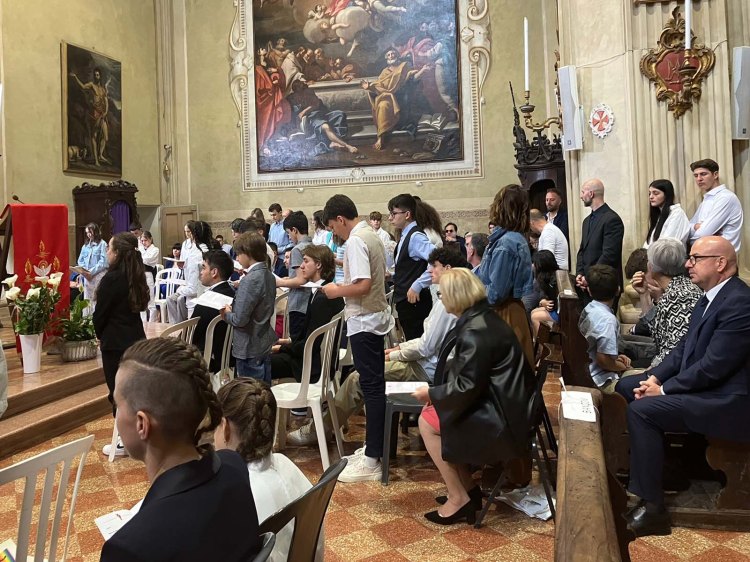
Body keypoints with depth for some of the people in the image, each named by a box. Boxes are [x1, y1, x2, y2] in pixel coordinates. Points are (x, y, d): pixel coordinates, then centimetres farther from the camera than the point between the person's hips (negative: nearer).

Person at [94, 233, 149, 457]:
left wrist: (100, 335, 9)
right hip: (136, 338, 8)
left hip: (115, 342, -8)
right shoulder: (136, 276, 4)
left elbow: (100, 313, -12)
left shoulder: (112, 278, -19)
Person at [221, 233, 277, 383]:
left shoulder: (250, 280, -22)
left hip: (250, 348, -9)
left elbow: (240, 319, -23)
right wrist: (233, 308, 6)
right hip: (265, 344, 9)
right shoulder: (269, 275, 5)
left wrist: (227, 314, -4)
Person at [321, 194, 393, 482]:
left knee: (371, 387, -6)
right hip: (376, 316, 10)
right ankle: (374, 446, 27)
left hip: (364, 321, -10)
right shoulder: (372, 235, 12)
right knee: (375, 385, 15)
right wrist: (347, 271, 14)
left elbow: (363, 285, -27)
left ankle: (371, 461, 2)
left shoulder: (355, 241, -17)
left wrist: (337, 291, -12)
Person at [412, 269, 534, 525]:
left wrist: (431, 394, -6)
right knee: (431, 411, 12)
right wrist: (436, 392, 7)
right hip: (500, 403, 10)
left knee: (427, 422, -2)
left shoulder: (474, 331, -23)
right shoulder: (483, 318, 8)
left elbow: (467, 387, -21)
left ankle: (459, 499, 7)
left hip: (500, 418, -10)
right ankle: (467, 488, 17)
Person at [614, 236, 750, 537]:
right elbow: (684, 348, 12)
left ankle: (652, 506, -13)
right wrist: (654, 377, -3)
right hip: (700, 386, 10)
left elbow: (713, 366, -26)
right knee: (626, 387, 11)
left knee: (641, 409, -24)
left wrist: (663, 390, -16)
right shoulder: (710, 298, 9)